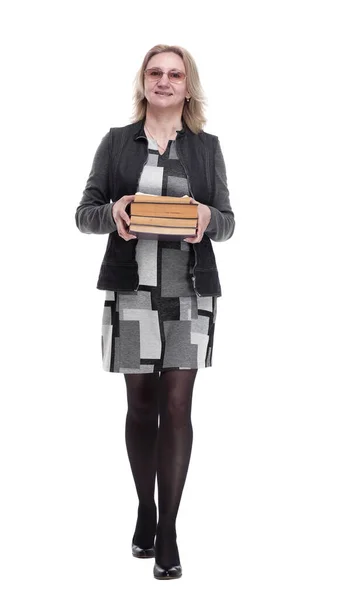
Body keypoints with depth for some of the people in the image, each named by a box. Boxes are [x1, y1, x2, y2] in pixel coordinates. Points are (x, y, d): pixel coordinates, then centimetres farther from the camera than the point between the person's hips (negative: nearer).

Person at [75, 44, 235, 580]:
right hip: (131, 289, 1)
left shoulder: (207, 146, 9)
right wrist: (112, 213, -16)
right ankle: (145, 510, 27)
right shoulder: (117, 141, 9)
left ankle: (168, 531, 5)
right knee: (141, 404, 8)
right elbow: (85, 213, 6)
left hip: (190, 291, 0)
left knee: (177, 406, -4)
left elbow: (227, 222, 9)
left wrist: (208, 218, -14)